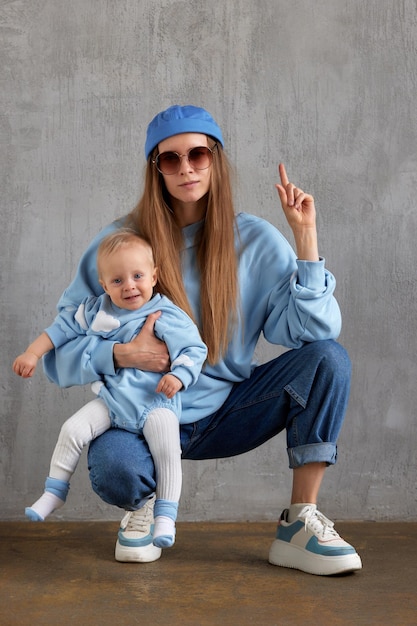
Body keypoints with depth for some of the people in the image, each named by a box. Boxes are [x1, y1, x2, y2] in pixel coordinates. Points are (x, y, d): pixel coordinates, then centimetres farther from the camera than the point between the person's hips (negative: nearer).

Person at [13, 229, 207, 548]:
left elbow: (195, 349, -2)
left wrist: (178, 376, -19)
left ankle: (165, 516, -8)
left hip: (156, 400, -3)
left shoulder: (170, 317, -6)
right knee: (73, 429, -11)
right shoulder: (97, 310, 3)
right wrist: (33, 353, 6)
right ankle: (54, 492, 8)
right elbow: (64, 326, 11)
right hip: (111, 397, 3)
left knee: (167, 450, -22)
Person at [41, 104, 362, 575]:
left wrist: (305, 236, -18)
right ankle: (141, 508, 5)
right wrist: (123, 354, -25)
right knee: (113, 464, -37)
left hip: (228, 413, 2)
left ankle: (299, 527, -12)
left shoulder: (255, 240, -3)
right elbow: (62, 347, -6)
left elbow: (313, 331, -13)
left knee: (328, 358, -19)